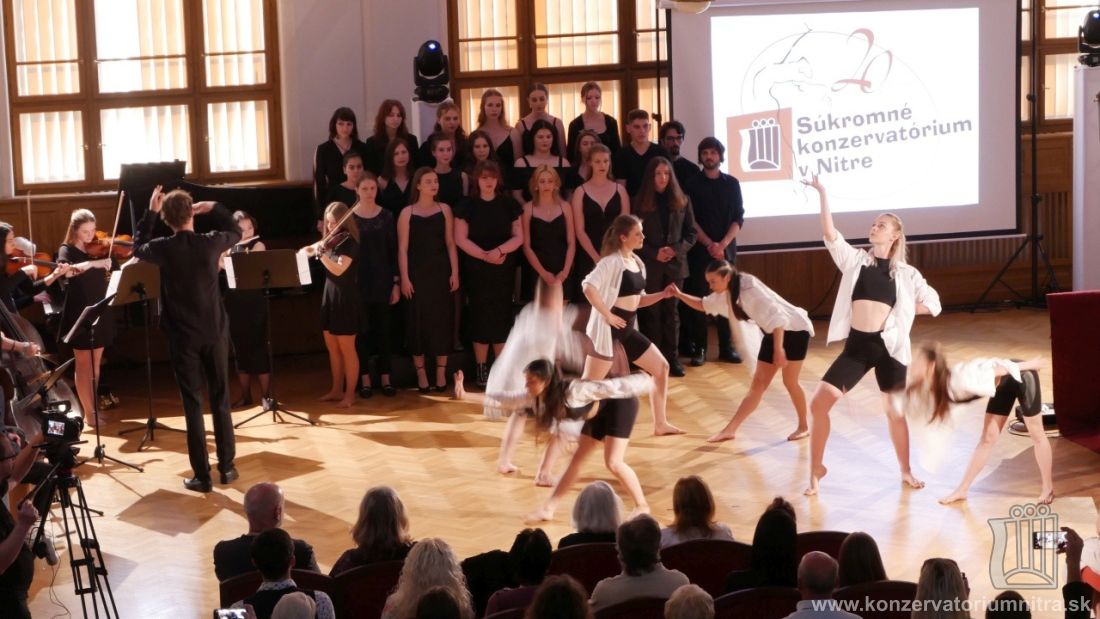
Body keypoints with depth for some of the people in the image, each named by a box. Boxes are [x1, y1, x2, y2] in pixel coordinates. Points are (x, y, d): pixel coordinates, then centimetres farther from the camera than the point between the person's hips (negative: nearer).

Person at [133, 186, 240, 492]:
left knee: (192, 405, 2)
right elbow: (236, 233, 17)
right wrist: (214, 208, 13)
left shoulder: (163, 249, -10)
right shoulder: (211, 242, -6)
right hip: (215, 332, 2)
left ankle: (202, 475, 2)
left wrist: (151, 212, 13)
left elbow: (138, 248, 14)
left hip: (183, 336, -2)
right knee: (220, 400, 13)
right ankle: (227, 467, 17)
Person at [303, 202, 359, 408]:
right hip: (329, 298, 8)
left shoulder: (350, 243, -14)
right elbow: (304, 252, 19)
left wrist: (320, 252, -31)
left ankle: (350, 394, 4)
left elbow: (339, 269, -26)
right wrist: (309, 249, -3)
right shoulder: (329, 241, 10)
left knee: (346, 349, -2)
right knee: (332, 349, 14)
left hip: (345, 300, -8)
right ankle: (337, 390, 23)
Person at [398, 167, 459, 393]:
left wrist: (455, 273, -1)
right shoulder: (407, 213, -1)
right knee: (418, 321, 1)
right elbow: (402, 249, -3)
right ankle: (421, 372, 10)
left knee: (441, 320, 3)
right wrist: (404, 278, -9)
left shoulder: (444, 209, 5)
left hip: (441, 272, 2)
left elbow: (450, 244, 5)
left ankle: (441, 372, 12)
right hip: (417, 273, -2)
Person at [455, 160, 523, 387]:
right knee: (480, 316, -1)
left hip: (504, 270, 2)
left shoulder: (509, 204, 4)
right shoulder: (467, 205, 0)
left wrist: (500, 250, -17)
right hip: (477, 270, -2)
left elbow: (519, 237, 1)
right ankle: (481, 369, 6)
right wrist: (484, 255, -17)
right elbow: (460, 239, -6)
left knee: (502, 316, 2)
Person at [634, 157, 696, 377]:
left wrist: (676, 250, -11)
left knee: (671, 311, 4)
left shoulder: (681, 201, 6)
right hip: (650, 265, -1)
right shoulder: (640, 201, 0)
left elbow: (691, 233, 6)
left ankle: (672, 358, 8)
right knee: (652, 312, 1)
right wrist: (654, 253, -14)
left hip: (675, 264, 2)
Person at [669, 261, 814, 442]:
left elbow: (776, 316, -31)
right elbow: (703, 305, 14)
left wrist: (778, 349, -34)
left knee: (789, 381, -4)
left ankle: (803, 427, 16)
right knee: (758, 383, 5)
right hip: (773, 332, 8)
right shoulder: (726, 295, 0)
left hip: (794, 329, -8)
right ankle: (729, 430, 0)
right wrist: (679, 295, -1)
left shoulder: (749, 289, -28)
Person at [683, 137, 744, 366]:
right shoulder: (692, 184, 5)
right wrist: (709, 244, -12)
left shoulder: (732, 184, 8)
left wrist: (722, 244, -11)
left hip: (726, 248, 1)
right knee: (698, 297, -4)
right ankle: (698, 348, -2)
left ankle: (726, 348, 3)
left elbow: (738, 219, 3)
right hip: (700, 249, -1)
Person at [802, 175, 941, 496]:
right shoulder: (855, 260, 5)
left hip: (888, 346, -1)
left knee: (895, 412, 8)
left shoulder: (906, 273, 5)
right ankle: (816, 469, 8)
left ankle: (906, 471, 29)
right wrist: (822, 194, -15)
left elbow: (932, 303, 8)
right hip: (857, 345, 1)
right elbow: (830, 235, -8)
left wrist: (899, 311, 1)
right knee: (818, 403, -7)